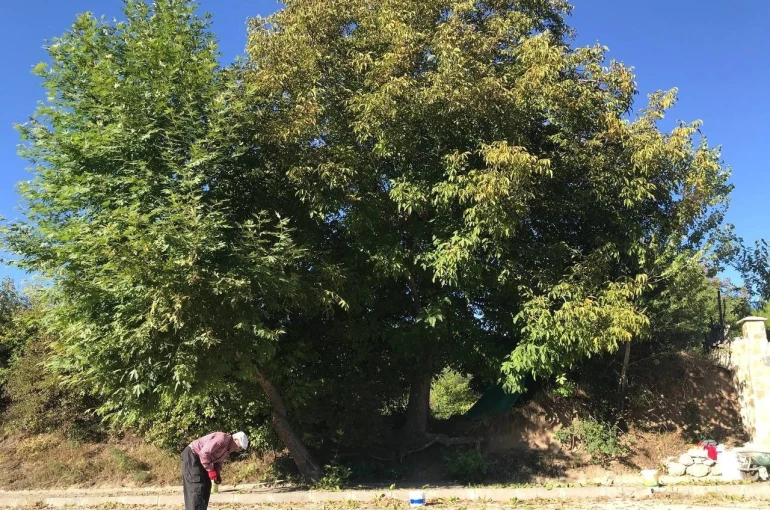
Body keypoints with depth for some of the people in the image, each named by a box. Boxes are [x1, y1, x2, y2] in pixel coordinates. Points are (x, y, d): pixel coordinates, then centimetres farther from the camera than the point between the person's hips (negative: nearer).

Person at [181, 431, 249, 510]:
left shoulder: (228, 448, 8)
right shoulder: (222, 438, -24)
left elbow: (218, 461, 16)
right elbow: (204, 452, -29)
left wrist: (218, 475, -2)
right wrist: (210, 470, -23)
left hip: (199, 460, 10)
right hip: (192, 456, -10)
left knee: (206, 487, 10)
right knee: (197, 488, -14)